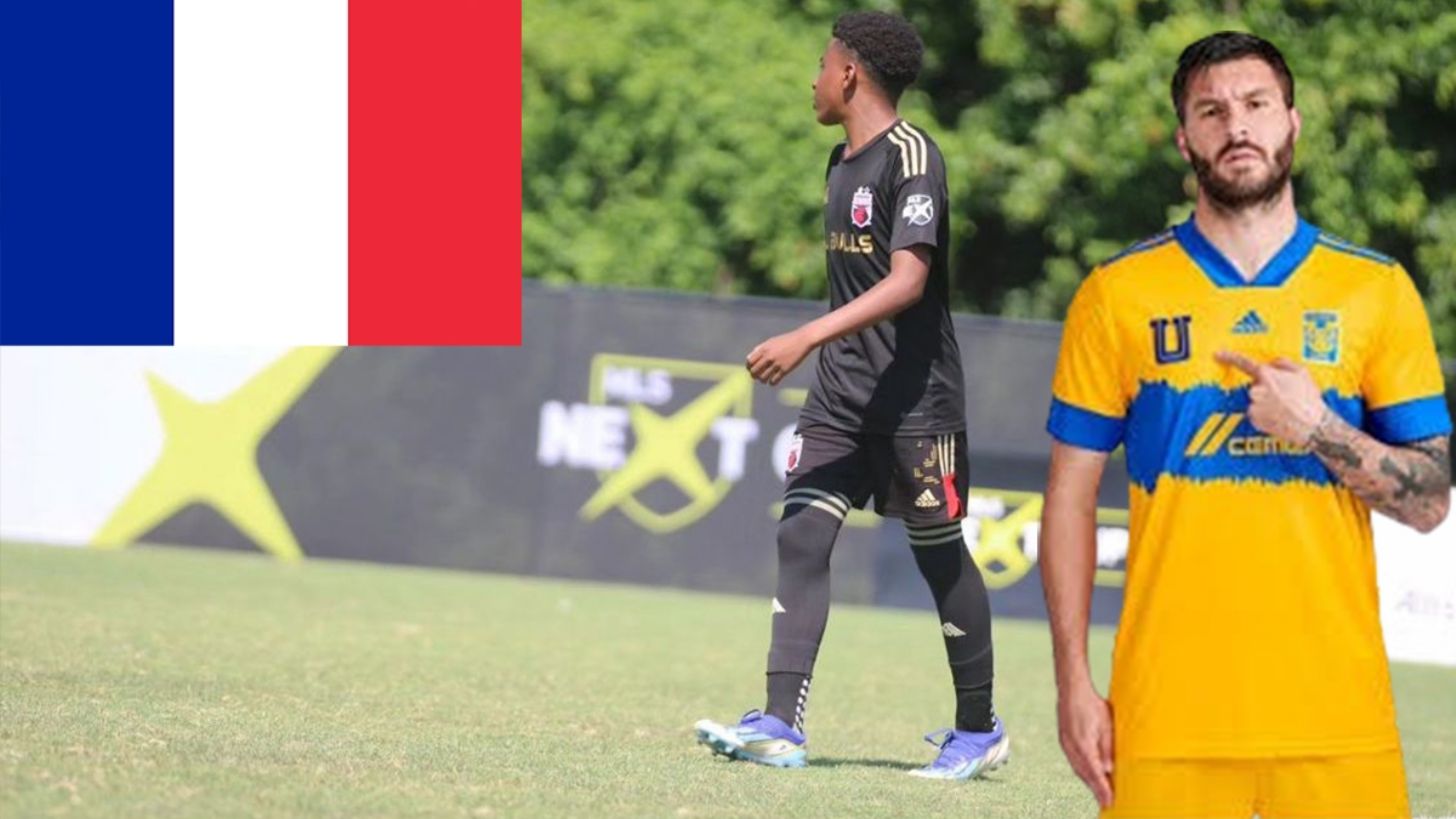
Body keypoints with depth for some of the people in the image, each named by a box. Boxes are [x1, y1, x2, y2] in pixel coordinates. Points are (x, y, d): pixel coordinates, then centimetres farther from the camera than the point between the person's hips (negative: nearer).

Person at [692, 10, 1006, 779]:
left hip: (916, 396, -8)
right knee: (801, 537, -6)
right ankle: (781, 725, -12)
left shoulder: (911, 157, -14)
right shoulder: (842, 165, 13)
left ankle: (979, 730, 17)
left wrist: (808, 338, -32)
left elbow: (907, 283, -25)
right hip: (842, 391, 8)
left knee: (940, 555, 3)